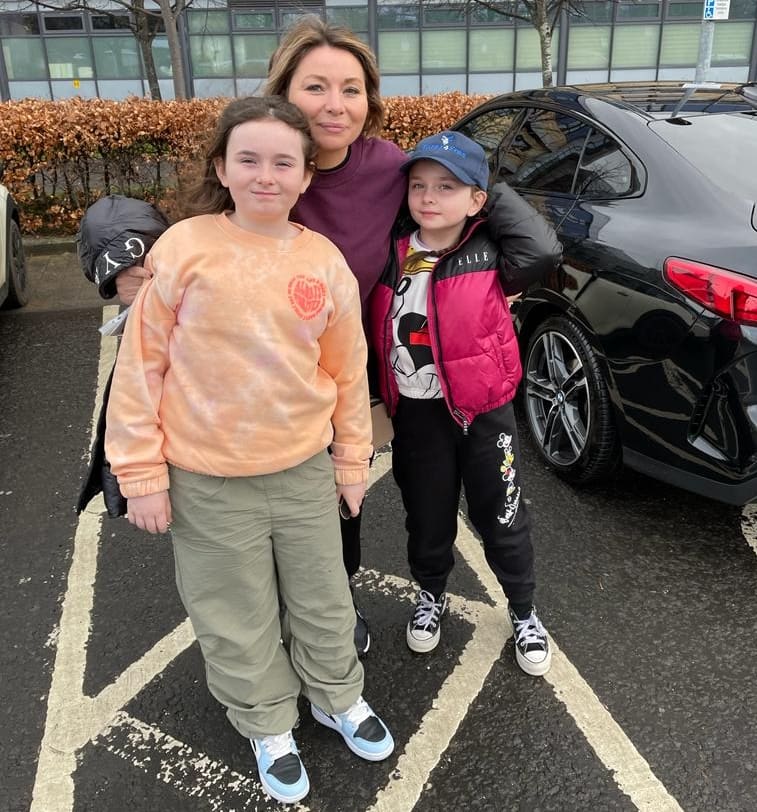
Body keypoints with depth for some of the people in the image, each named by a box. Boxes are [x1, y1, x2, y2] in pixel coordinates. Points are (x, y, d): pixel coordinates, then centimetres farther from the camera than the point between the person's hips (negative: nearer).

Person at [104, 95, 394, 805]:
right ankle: (269, 726, 40)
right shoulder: (185, 249, -11)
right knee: (237, 618, 15)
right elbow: (141, 363, -7)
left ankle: (338, 696, 47)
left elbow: (348, 370, 5)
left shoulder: (325, 262, -4)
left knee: (323, 599, 19)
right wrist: (142, 472, -7)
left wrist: (352, 458, 10)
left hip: (305, 470, 2)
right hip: (206, 483, -2)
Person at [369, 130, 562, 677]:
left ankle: (524, 613, 36)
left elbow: (544, 250, -30)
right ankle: (431, 594, 47)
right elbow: (377, 332, 8)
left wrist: (494, 194, -17)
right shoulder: (391, 255, -2)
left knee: (501, 519, 12)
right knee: (427, 516, 19)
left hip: (484, 410, -2)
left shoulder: (488, 255, -11)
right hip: (416, 414, 3)